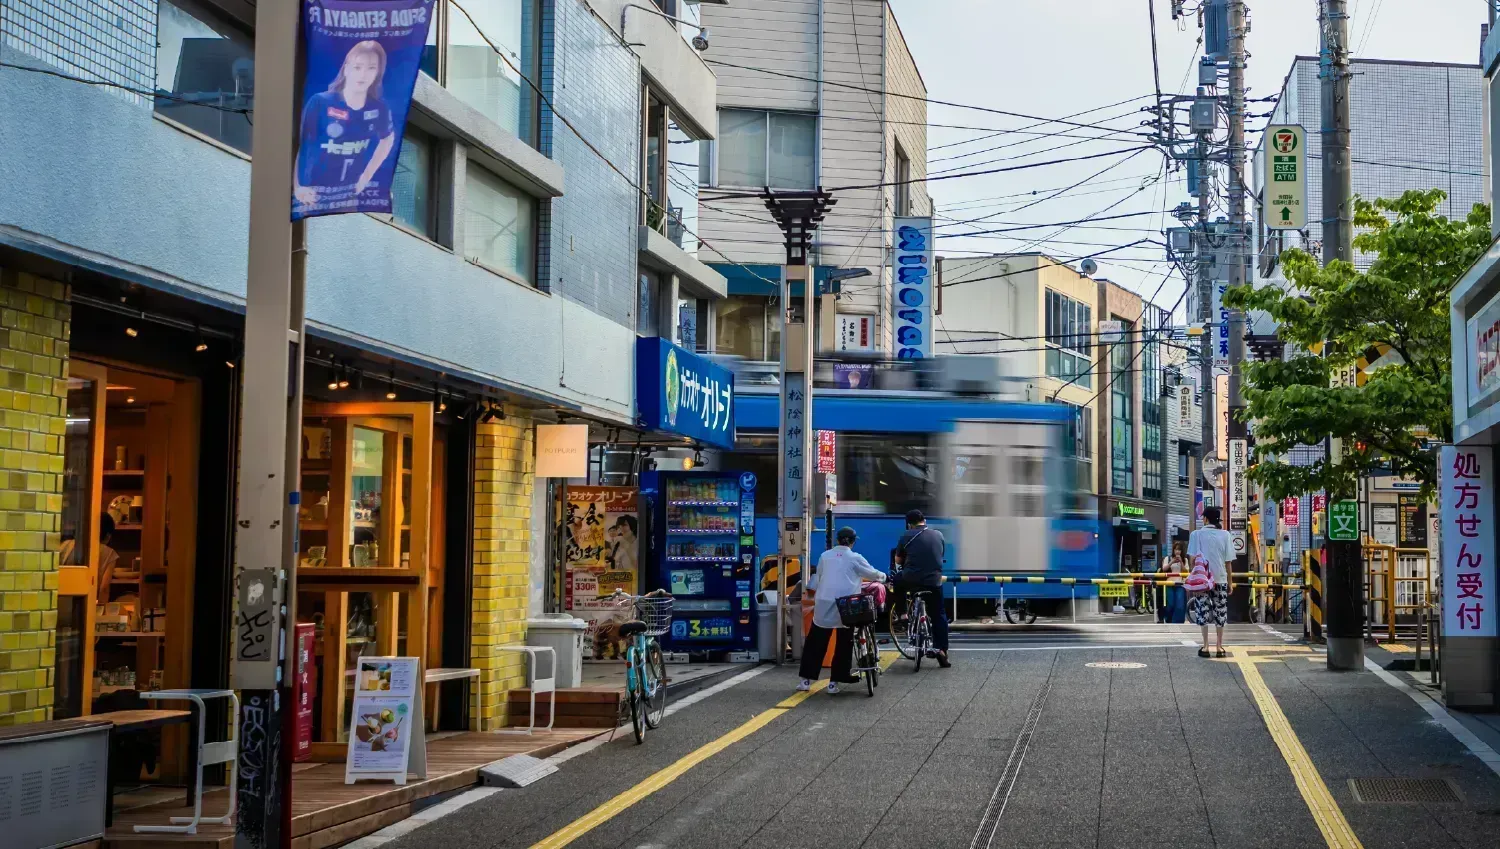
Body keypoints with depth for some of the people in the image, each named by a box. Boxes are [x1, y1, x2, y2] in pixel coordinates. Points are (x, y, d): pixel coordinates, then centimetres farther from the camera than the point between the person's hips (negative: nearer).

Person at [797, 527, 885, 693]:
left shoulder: (825, 556, 9)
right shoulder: (855, 558, 1)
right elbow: (872, 574, 14)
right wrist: (883, 576, 35)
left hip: (823, 606, 2)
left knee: (815, 644, 10)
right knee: (843, 645, 9)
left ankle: (806, 680, 8)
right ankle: (834, 682, 7)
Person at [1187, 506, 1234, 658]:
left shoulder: (1197, 534, -1)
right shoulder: (1225, 535, 2)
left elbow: (1193, 558, -3)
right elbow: (1228, 562, 3)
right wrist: (1229, 583, 10)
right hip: (1220, 579, 1)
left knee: (1203, 613, 4)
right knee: (1220, 614, 8)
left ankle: (1205, 647, 2)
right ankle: (1219, 647, 10)